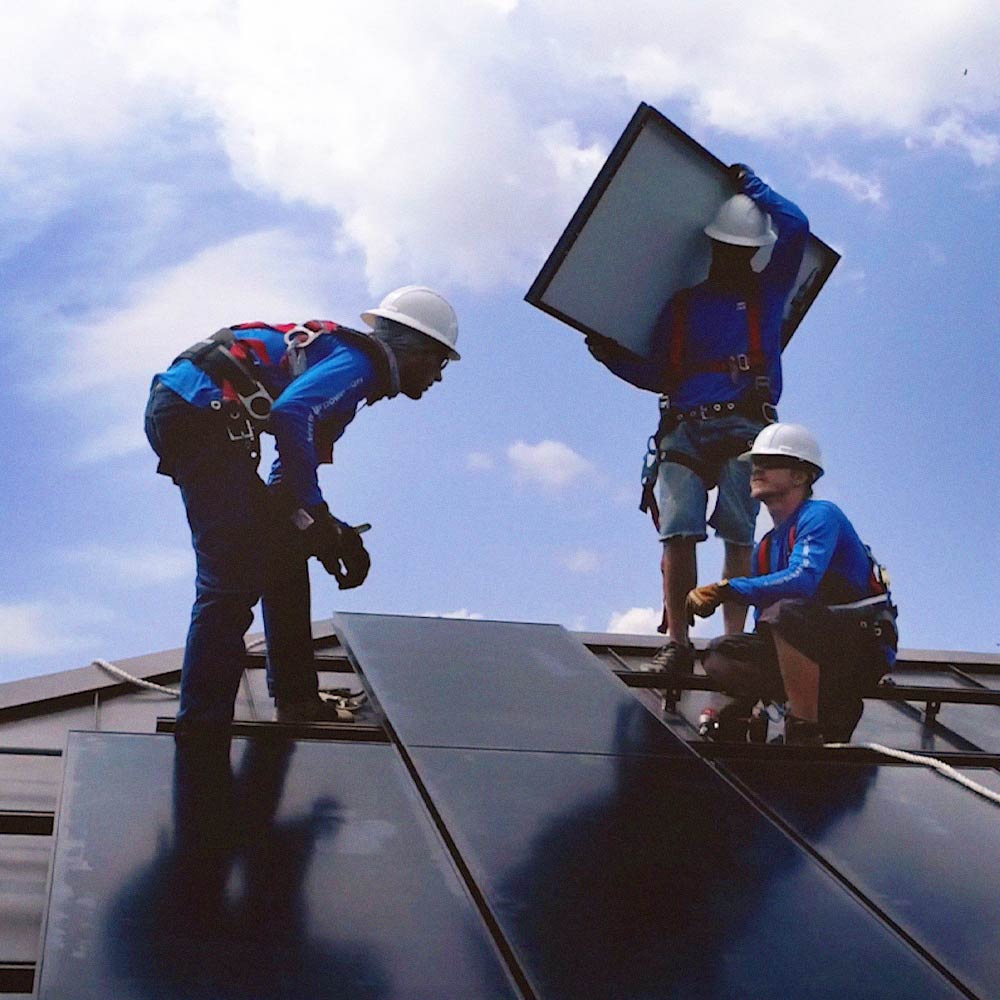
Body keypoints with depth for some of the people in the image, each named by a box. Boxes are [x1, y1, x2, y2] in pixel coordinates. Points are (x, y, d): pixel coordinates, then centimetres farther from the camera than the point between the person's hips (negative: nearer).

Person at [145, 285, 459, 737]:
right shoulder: (360, 361, -3)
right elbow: (291, 413, -23)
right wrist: (313, 513, -20)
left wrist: (334, 531, 17)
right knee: (234, 579, -10)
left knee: (283, 551, 17)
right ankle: (202, 729, -8)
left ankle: (297, 701, 23)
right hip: (198, 409, -11)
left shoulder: (334, 350, 27)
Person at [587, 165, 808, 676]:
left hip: (744, 428, -2)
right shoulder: (682, 305, 23)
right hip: (684, 429, 2)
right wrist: (614, 358, 6)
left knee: (738, 534, -12)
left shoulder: (766, 294, 18)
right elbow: (658, 376, 21)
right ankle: (677, 642, -16)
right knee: (678, 530, -15)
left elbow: (796, 226, 8)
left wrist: (749, 184, 19)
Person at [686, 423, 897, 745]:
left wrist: (726, 590, -29)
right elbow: (765, 632, 17)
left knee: (786, 612, -35)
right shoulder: (765, 548, 14)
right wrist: (754, 700, 5)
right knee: (720, 655, -2)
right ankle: (831, 707, -1)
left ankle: (805, 732, -28)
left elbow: (802, 579, -30)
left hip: (866, 646, -8)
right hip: (821, 652, 8)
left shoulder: (820, 516, -10)